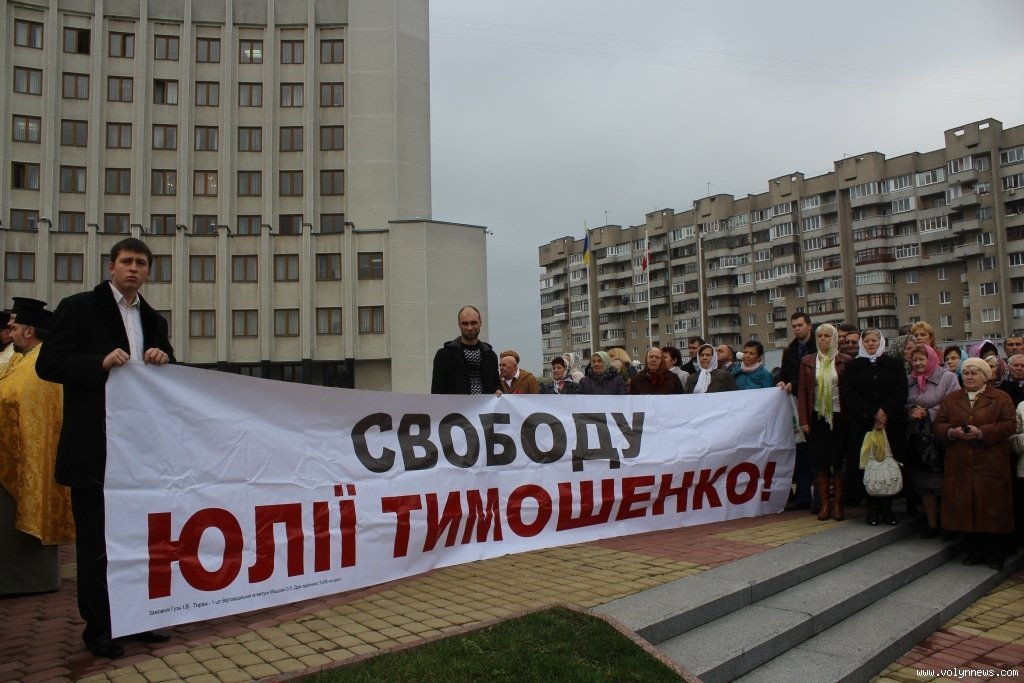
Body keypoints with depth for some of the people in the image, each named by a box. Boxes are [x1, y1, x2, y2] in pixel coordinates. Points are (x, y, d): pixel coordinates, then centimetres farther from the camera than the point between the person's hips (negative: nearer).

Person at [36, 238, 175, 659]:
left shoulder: (154, 321, 13)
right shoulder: (79, 308, -3)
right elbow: (47, 364, -9)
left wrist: (164, 361, -9)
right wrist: (100, 363, -23)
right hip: (93, 447, -5)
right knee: (95, 538, 5)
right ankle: (98, 626, 18)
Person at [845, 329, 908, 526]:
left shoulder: (894, 364, 12)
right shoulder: (853, 366, 10)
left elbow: (901, 392, 1)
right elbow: (850, 394, 0)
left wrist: (885, 412, -12)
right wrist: (873, 413, -11)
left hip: (891, 423, 0)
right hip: (863, 424, 0)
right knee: (869, 465, -3)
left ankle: (887, 508, 4)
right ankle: (873, 508, 3)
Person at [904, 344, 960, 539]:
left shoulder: (947, 378, -3)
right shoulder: (910, 381, 12)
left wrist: (928, 413, -11)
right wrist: (911, 412, -5)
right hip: (917, 440, 5)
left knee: (945, 484, -1)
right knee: (924, 485, 8)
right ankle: (932, 524, 19)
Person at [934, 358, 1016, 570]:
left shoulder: (1000, 399, 3)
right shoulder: (950, 399, 12)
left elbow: (1010, 424, -7)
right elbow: (938, 424, 8)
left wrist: (982, 432, -18)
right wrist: (952, 432, -13)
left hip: (990, 466, -3)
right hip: (960, 466, 3)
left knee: (992, 509, 2)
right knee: (965, 508, 5)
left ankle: (995, 554, 15)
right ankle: (974, 551, 18)